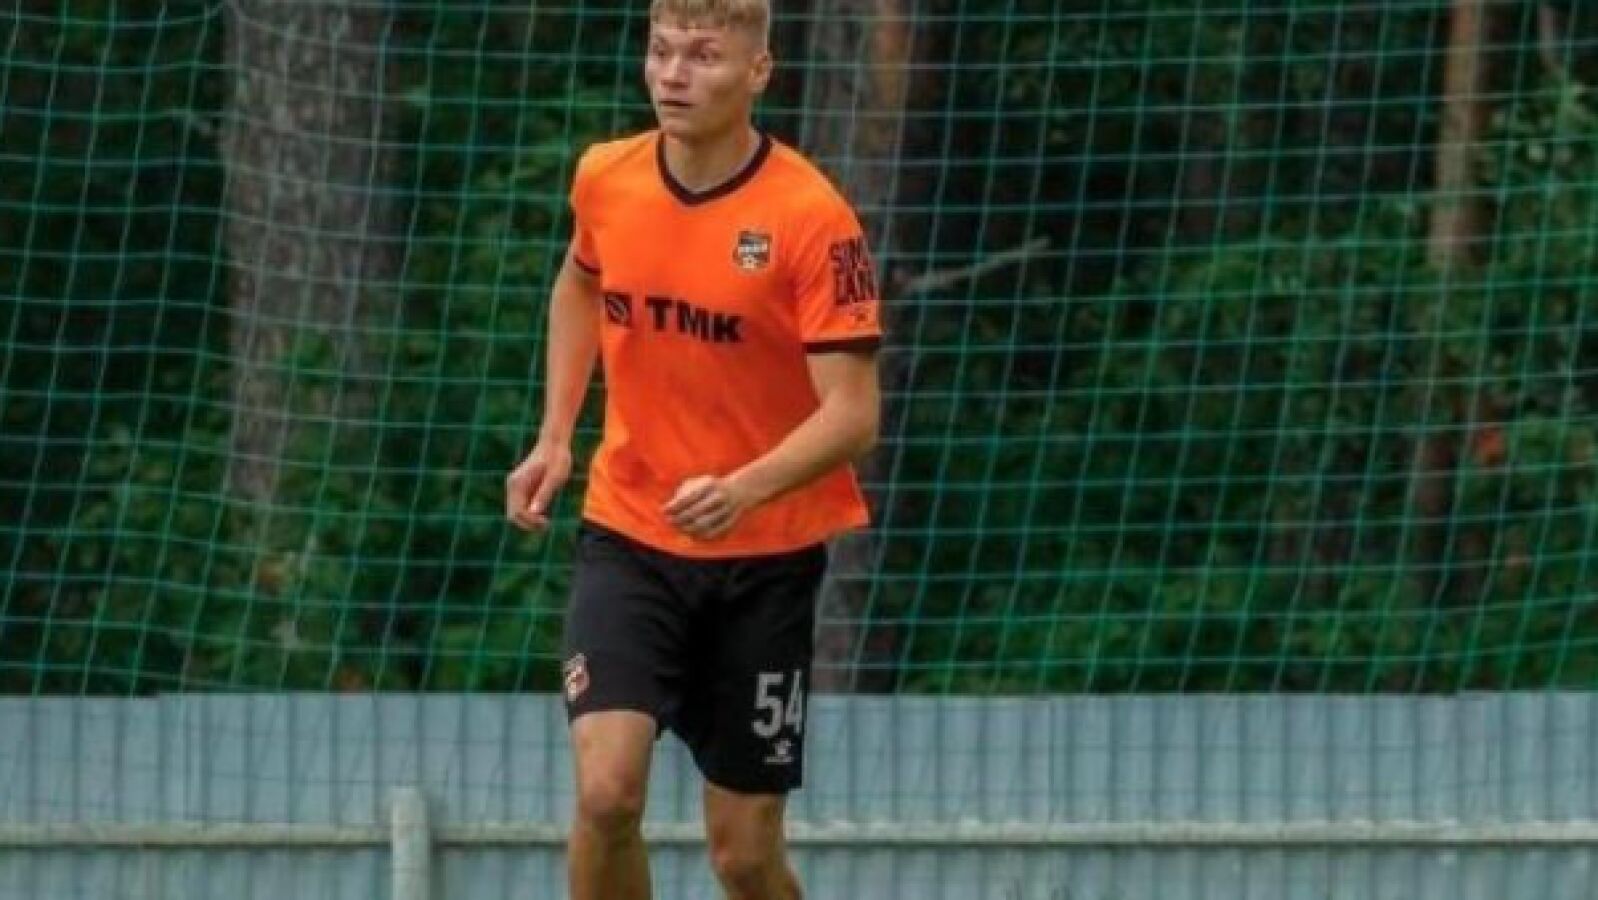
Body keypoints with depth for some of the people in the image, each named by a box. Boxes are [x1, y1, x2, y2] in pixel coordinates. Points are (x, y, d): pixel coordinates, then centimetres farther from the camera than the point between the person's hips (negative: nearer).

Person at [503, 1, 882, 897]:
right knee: (606, 791, -18)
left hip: (765, 557, -2)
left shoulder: (812, 218, -17)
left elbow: (853, 414, -20)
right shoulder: (606, 180, -2)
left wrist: (745, 489, -37)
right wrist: (556, 436, 12)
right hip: (629, 537, 3)